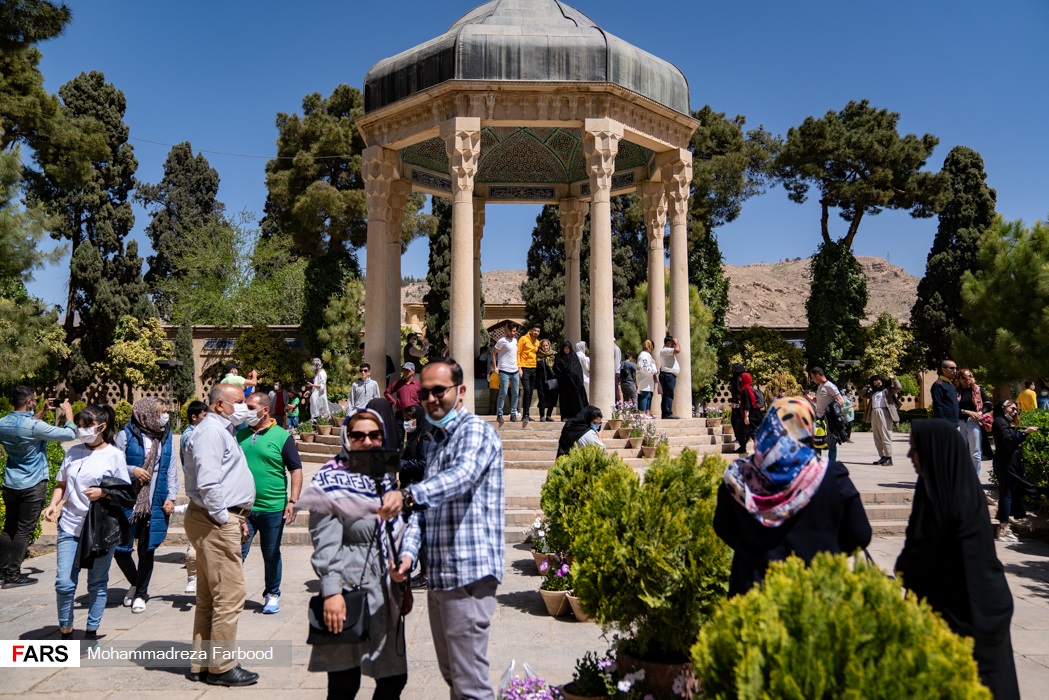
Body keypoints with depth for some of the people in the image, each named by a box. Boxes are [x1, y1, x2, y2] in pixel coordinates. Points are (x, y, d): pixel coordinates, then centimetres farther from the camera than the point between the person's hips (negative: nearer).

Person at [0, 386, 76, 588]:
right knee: (24, 530, 1)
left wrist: (42, 412, 23)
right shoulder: (35, 426, -22)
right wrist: (68, 412, 0)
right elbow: (70, 434, -15)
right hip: (32, 486, -7)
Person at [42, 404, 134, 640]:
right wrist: (53, 504, -2)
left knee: (98, 583, 7)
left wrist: (102, 493, -17)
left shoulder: (114, 455, -3)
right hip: (70, 525, 3)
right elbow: (61, 484, 16)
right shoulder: (73, 452, 8)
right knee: (64, 582, -1)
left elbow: (126, 495, -1)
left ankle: (91, 632, 23)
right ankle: (65, 631, 19)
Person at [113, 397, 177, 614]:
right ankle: (135, 584, 31)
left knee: (147, 550, 7)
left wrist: (171, 497, 2)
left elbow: (172, 470, 9)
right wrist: (132, 470, -19)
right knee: (120, 549, 2)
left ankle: (141, 594, 25)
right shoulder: (126, 435, -5)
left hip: (155, 505, 2)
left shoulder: (166, 436, 7)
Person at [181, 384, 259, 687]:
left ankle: (201, 664, 24)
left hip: (221, 520, 11)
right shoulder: (210, 431, -14)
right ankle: (221, 667, 5)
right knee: (230, 595, -5)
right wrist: (225, 518, -17)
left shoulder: (221, 430, 20)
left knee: (209, 598, 15)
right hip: (215, 523, -11)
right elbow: (207, 483, -24)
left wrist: (236, 515, 19)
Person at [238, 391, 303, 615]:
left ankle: (272, 595, 25)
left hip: (273, 508, -2)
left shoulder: (282, 437, -3)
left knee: (271, 555, 10)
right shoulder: (239, 435, 7)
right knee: (237, 554, 1)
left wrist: (293, 501, -12)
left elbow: (296, 470, -4)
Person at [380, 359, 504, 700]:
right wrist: (408, 551, -1)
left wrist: (408, 494, -46)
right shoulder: (437, 441, 20)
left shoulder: (475, 430, -8)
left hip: (467, 574, -9)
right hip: (438, 576, 9)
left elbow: (464, 475, -30)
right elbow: (424, 506, 15)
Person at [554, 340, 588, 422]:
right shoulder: (559, 357, 9)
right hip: (563, 381, -1)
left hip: (574, 380, 1)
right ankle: (565, 416, -1)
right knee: (565, 398, -1)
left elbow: (579, 368, 6)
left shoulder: (574, 356, 12)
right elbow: (555, 368, 4)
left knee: (575, 396, -4)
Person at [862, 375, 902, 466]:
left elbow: (898, 388, -5)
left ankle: (889, 458, -10)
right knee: (877, 438, 6)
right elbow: (864, 395, 35)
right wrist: (867, 385, 30)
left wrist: (894, 379, 5)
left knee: (885, 436, -10)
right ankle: (882, 457, 11)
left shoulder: (888, 389, 7)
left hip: (884, 413, -7)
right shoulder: (873, 392, 26)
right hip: (874, 414, 7)